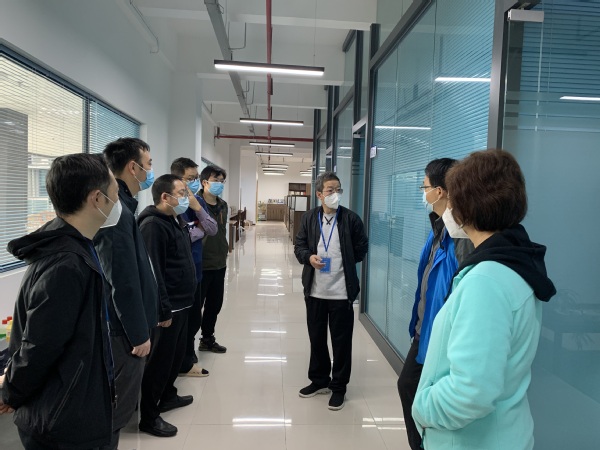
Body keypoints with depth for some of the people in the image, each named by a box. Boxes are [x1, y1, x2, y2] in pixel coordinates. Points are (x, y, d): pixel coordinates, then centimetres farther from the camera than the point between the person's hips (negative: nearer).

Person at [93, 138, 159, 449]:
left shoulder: (117, 205, 10)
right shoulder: (116, 211, -22)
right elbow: (124, 281, -24)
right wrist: (138, 333, -17)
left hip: (121, 323, 10)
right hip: (123, 328, -10)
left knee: (117, 402, 21)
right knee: (119, 406, 5)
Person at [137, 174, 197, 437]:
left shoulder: (176, 221, 13)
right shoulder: (153, 225, -19)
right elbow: (152, 272, -24)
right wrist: (163, 309, -23)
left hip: (181, 303, 10)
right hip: (167, 307, -10)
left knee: (176, 355, 21)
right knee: (160, 360, 1)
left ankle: (168, 396, 38)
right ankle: (148, 416, 14)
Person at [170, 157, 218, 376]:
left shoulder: (198, 201, 7)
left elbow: (213, 230, 0)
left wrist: (198, 208, -14)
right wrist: (201, 230, -8)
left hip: (195, 268, 7)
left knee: (194, 316, 20)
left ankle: (188, 354, 40)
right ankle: (184, 364, 26)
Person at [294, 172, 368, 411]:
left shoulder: (351, 218, -5)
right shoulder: (309, 217, 2)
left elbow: (361, 248, 4)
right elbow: (299, 246, 6)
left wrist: (345, 263, 1)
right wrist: (308, 257, -13)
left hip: (342, 291, -3)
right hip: (315, 290, 3)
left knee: (341, 341, 8)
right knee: (316, 337, 16)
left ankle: (338, 387, 26)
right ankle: (319, 380, 36)